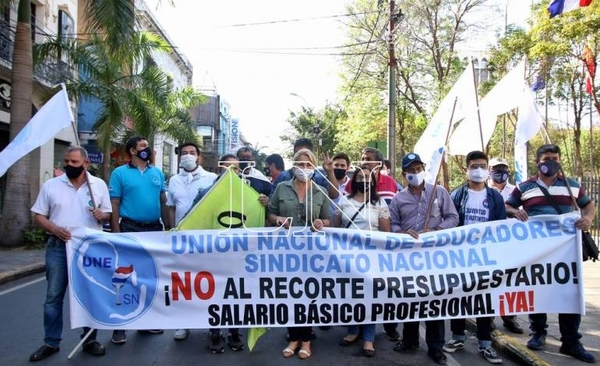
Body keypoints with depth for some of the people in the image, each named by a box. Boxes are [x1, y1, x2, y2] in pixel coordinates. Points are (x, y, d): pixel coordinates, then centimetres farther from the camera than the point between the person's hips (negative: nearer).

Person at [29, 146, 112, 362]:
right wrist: (55, 229, -15)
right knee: (53, 296, 7)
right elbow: (39, 216, 4)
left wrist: (101, 216, -15)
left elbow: (108, 214, 9)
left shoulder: (99, 185, 5)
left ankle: (90, 340, 20)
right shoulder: (51, 185, 3)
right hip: (58, 247, 0)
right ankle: (51, 343, 21)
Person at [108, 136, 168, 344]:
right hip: (130, 229, -4)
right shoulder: (120, 173, -3)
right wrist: (117, 233, -13)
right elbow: (114, 205, -6)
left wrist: (169, 228, 6)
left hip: (155, 229, 4)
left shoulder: (157, 173, 9)